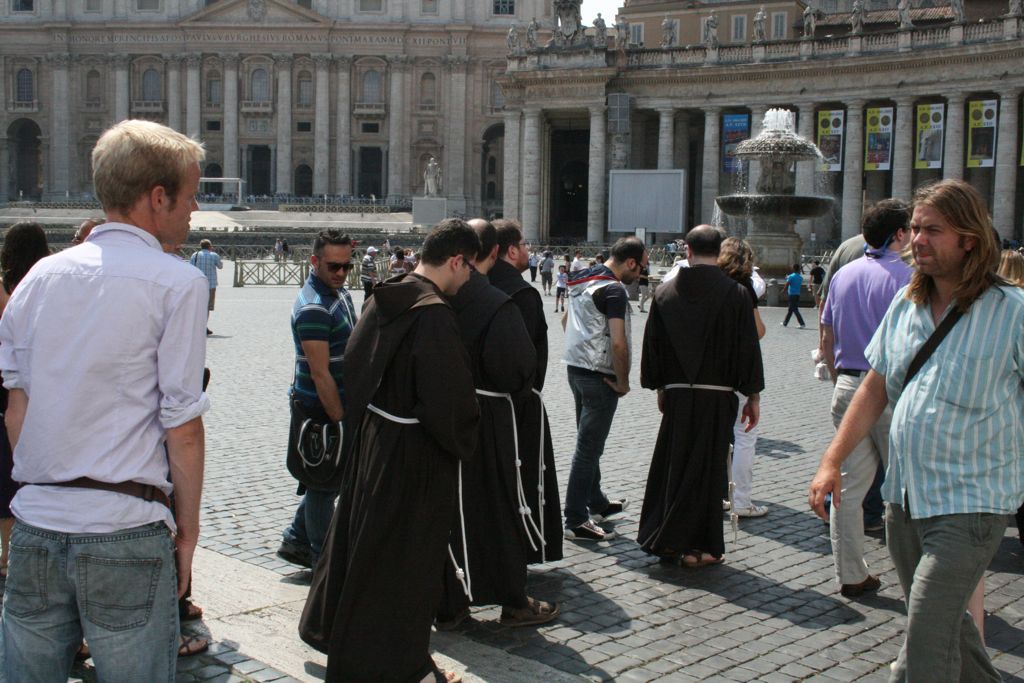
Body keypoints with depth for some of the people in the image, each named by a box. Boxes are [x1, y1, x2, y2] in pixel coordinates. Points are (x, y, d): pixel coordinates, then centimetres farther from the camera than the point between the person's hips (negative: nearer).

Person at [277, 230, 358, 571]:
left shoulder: (340, 293, 9)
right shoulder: (313, 308, -22)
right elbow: (320, 373, -24)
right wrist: (341, 421, -22)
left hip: (340, 402, 9)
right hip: (318, 408, -9)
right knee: (324, 483, 3)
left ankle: (296, 541, 30)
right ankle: (323, 559, 17)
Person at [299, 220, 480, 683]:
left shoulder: (383, 299, 3)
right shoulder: (434, 315, -24)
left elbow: (354, 361, 15)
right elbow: (449, 399, -24)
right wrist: (463, 442, -5)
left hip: (371, 436, 9)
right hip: (414, 454, -9)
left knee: (361, 533, 24)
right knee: (405, 554, 4)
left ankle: (330, 624, 43)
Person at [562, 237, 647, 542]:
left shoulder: (583, 280, 9)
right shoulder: (614, 290, -20)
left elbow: (566, 320, 23)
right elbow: (618, 343, -25)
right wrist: (623, 382, -14)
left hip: (575, 368, 9)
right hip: (599, 377, -9)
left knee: (589, 443, 20)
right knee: (588, 449, -4)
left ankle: (597, 504, 35)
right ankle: (576, 521, 1)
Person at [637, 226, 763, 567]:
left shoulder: (665, 293, 2)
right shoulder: (736, 293, -7)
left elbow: (652, 345, 7)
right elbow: (749, 347, -5)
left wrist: (660, 388, 18)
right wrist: (753, 396, 2)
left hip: (676, 395, 3)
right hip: (717, 396, -3)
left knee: (672, 466, 13)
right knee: (707, 470, 5)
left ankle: (664, 538, 20)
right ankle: (696, 546, 11)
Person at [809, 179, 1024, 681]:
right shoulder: (906, 304, 6)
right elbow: (875, 388, 12)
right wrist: (832, 462, 7)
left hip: (970, 501, -6)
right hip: (905, 494, 6)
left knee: (927, 633, -10)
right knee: (941, 621, 20)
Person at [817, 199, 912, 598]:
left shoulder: (843, 276, 11)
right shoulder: (907, 277, -9)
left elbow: (828, 340, 14)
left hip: (847, 388, 6)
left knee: (849, 488, 9)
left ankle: (851, 576, 15)